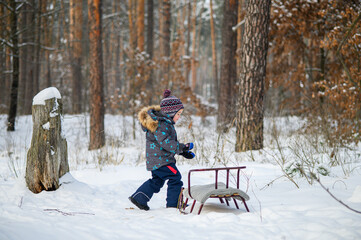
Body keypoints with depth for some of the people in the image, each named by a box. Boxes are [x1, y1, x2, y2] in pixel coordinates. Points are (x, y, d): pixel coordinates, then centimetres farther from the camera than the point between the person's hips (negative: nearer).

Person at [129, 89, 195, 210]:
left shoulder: (166, 122, 15)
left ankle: (138, 197, 23)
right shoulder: (160, 124, -20)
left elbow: (170, 141, 23)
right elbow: (165, 142, -29)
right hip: (160, 159, -11)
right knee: (175, 178, -5)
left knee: (157, 180, 20)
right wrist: (182, 147, -32)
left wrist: (183, 152, 15)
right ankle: (173, 204, 2)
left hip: (156, 159, 11)